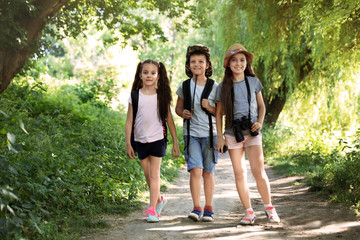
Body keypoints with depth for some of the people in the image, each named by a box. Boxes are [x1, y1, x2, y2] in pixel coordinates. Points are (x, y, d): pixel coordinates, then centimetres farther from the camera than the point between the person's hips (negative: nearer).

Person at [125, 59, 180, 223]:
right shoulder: (135, 96, 1)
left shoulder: (162, 96, 1)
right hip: (141, 141, 2)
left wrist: (175, 143, 3)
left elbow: (169, 119, 4)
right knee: (148, 175, 11)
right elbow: (129, 121, 3)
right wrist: (128, 144, -1)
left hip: (158, 140, -2)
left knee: (154, 175, -7)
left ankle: (152, 209, -6)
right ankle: (159, 200, 33)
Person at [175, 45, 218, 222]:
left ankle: (208, 208, 15)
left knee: (208, 172, 5)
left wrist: (210, 108, -14)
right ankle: (196, 208, -7)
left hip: (210, 134, 0)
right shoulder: (184, 86, 5)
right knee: (195, 170, -13)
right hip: (191, 133, 0)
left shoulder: (214, 87, 0)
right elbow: (178, 108, 15)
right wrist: (183, 113, -7)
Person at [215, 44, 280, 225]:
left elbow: (261, 106, 14)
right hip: (233, 133, 1)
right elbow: (219, 113, 8)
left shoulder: (253, 82, 6)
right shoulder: (223, 86, 4)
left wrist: (260, 122, -3)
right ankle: (249, 212, 9)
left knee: (258, 171, -11)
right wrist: (220, 136, 1)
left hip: (252, 132, -1)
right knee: (239, 173, 0)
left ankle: (269, 208, 6)